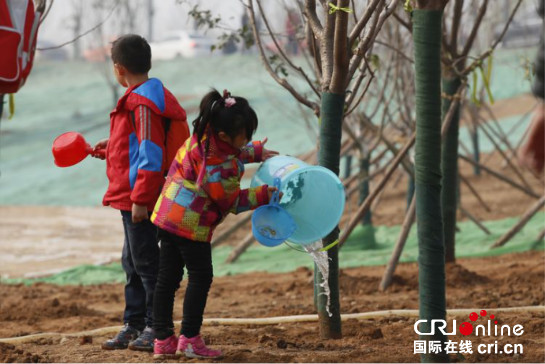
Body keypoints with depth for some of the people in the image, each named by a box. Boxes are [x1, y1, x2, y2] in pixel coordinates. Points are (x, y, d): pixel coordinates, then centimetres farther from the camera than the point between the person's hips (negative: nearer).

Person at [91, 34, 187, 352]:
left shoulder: (143, 102, -18)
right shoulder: (143, 98, 13)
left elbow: (151, 154, -23)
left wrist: (140, 198, -23)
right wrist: (111, 148, 28)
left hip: (139, 199, -11)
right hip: (133, 197, 11)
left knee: (145, 262, -3)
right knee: (133, 263, 16)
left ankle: (156, 328, 3)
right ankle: (134, 325, 24)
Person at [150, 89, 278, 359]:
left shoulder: (204, 136, 2)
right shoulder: (220, 166, -24)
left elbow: (235, 152, 26)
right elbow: (232, 201, -11)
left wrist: (258, 152, 24)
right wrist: (264, 195, -4)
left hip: (168, 215, 9)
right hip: (192, 223, -9)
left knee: (168, 278, 10)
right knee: (200, 277, 3)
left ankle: (163, 339, 15)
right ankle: (189, 339, 4)